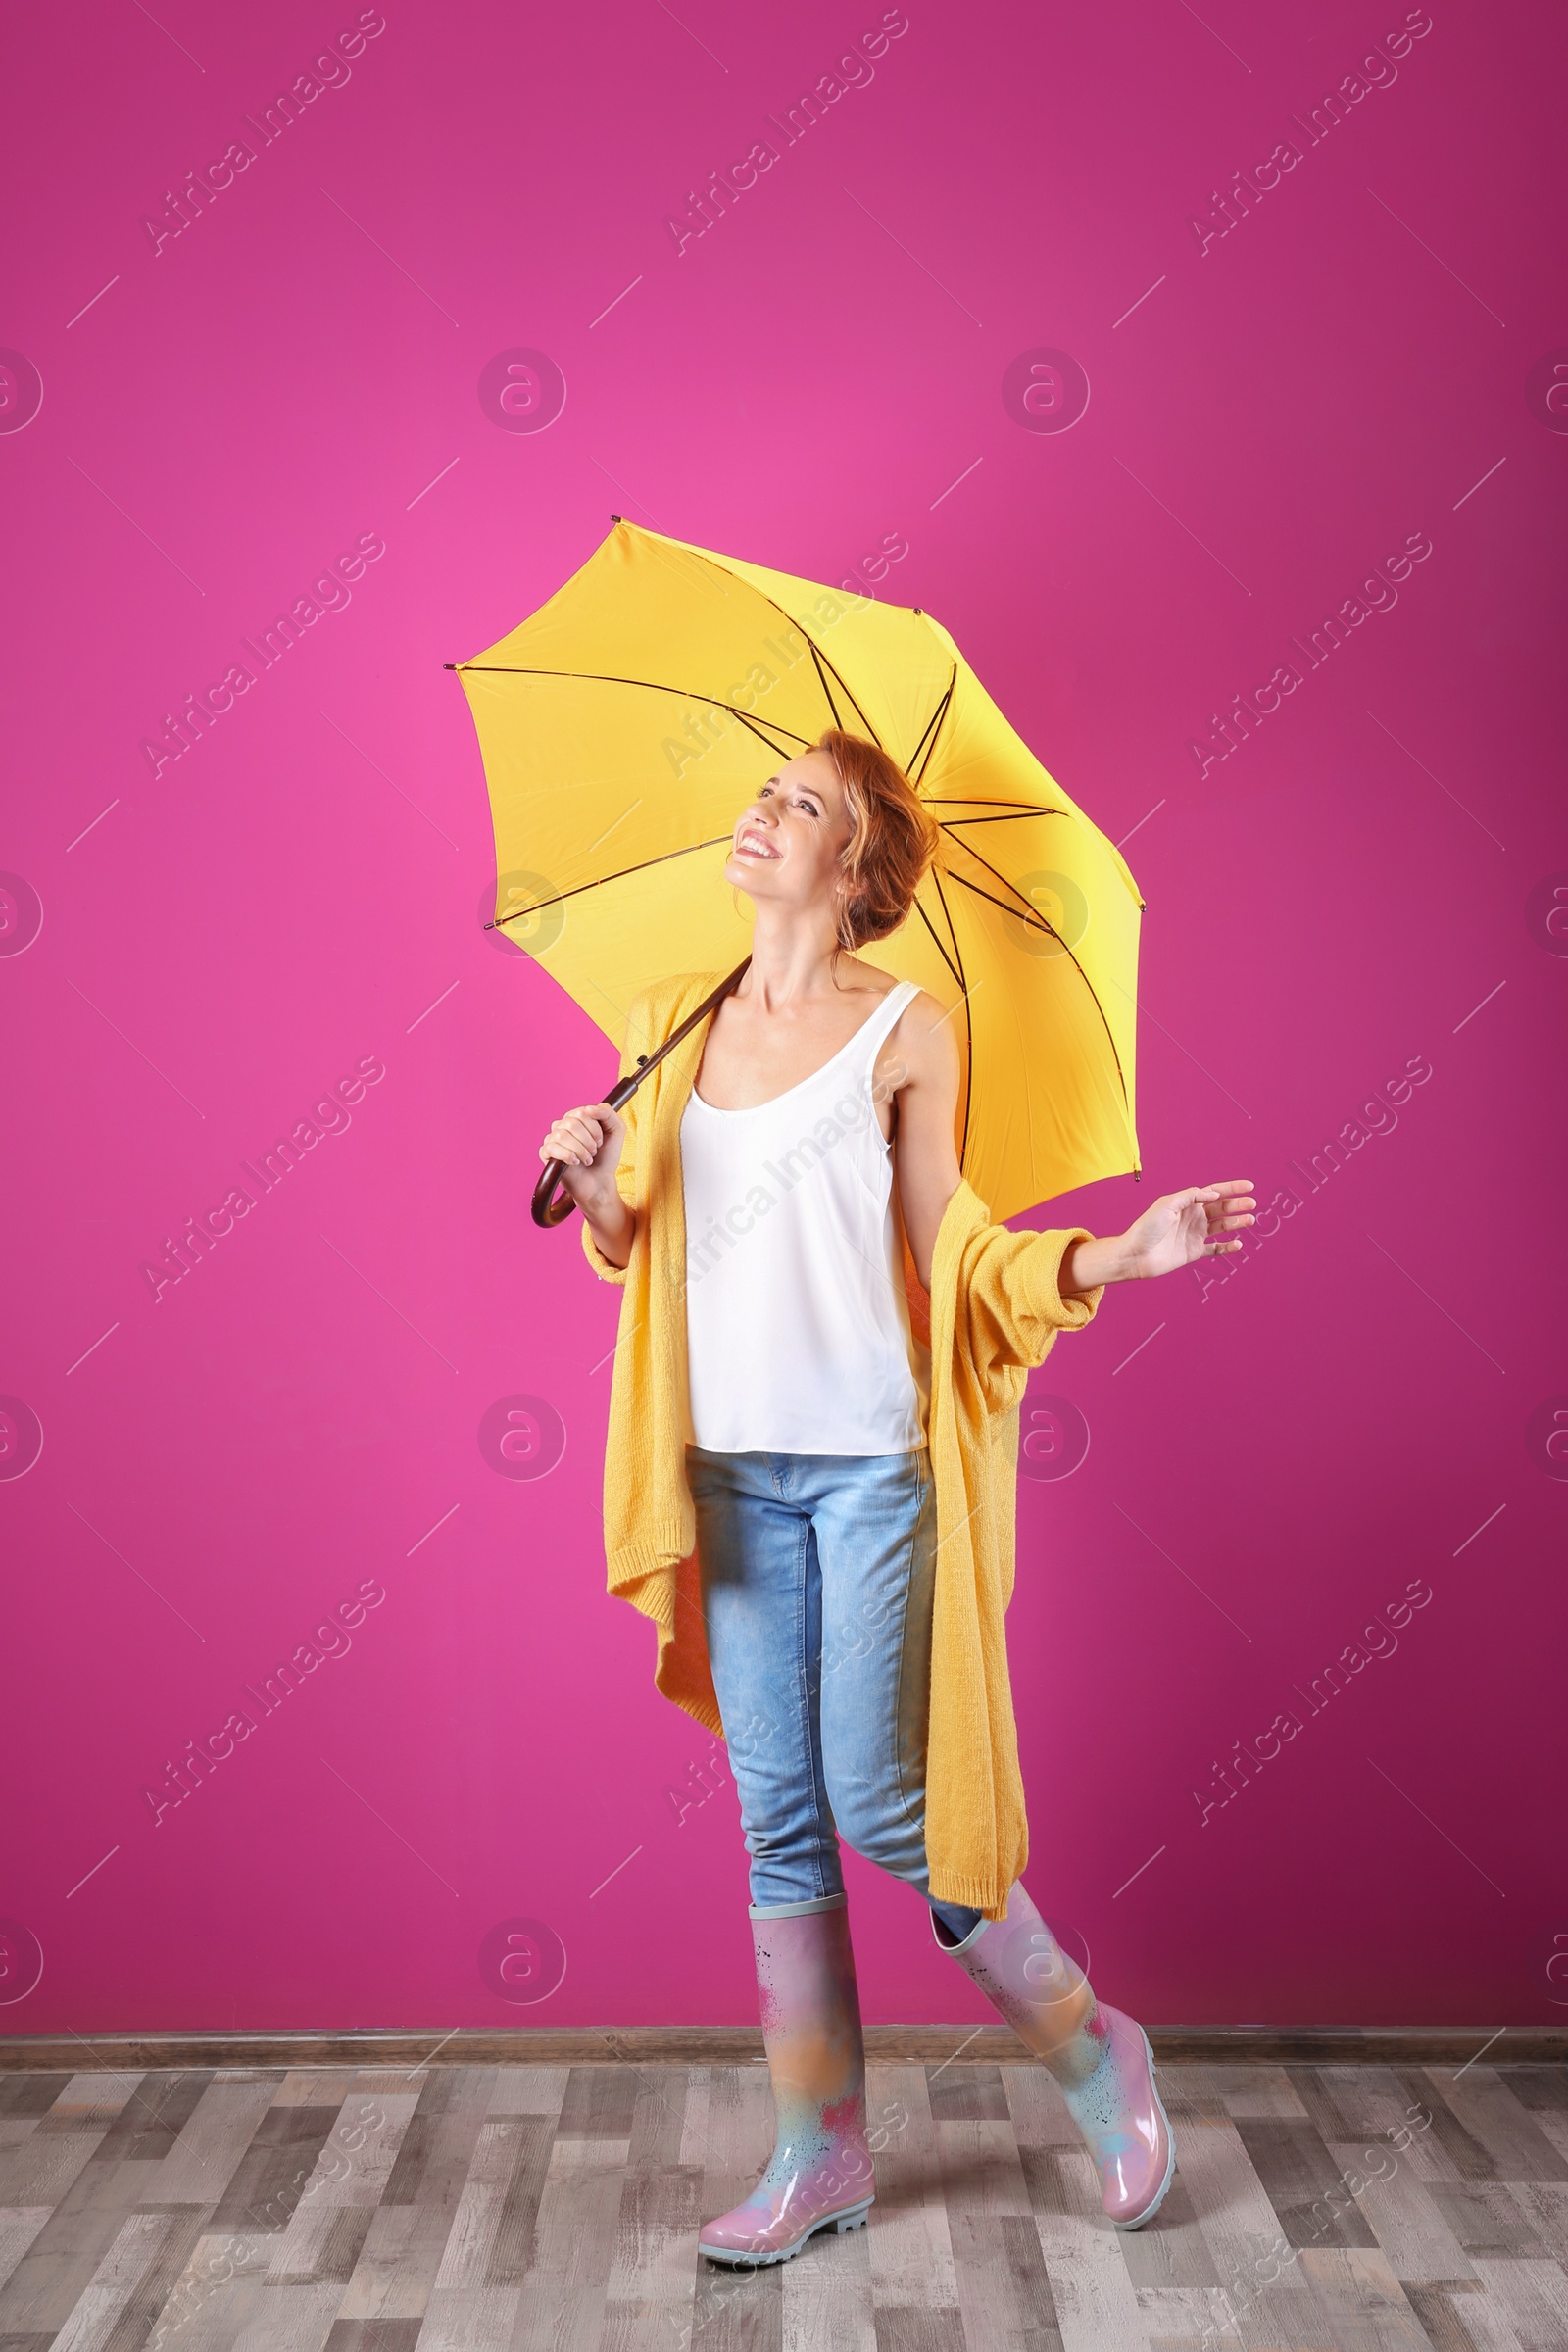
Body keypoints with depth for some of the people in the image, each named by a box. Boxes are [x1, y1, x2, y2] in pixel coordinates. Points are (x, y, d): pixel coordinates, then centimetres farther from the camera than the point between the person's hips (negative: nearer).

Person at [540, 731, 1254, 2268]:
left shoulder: (905, 1031, -2)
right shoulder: (675, 1028, 10)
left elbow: (952, 1248, -1)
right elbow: (635, 1246, 13)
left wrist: (1114, 1257, -14)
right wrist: (594, 1183, -8)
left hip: (871, 1462, -4)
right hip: (733, 1463, 4)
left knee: (879, 1805, 0)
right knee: (778, 1818, 10)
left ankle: (1091, 2053, 26)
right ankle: (821, 2158, 26)